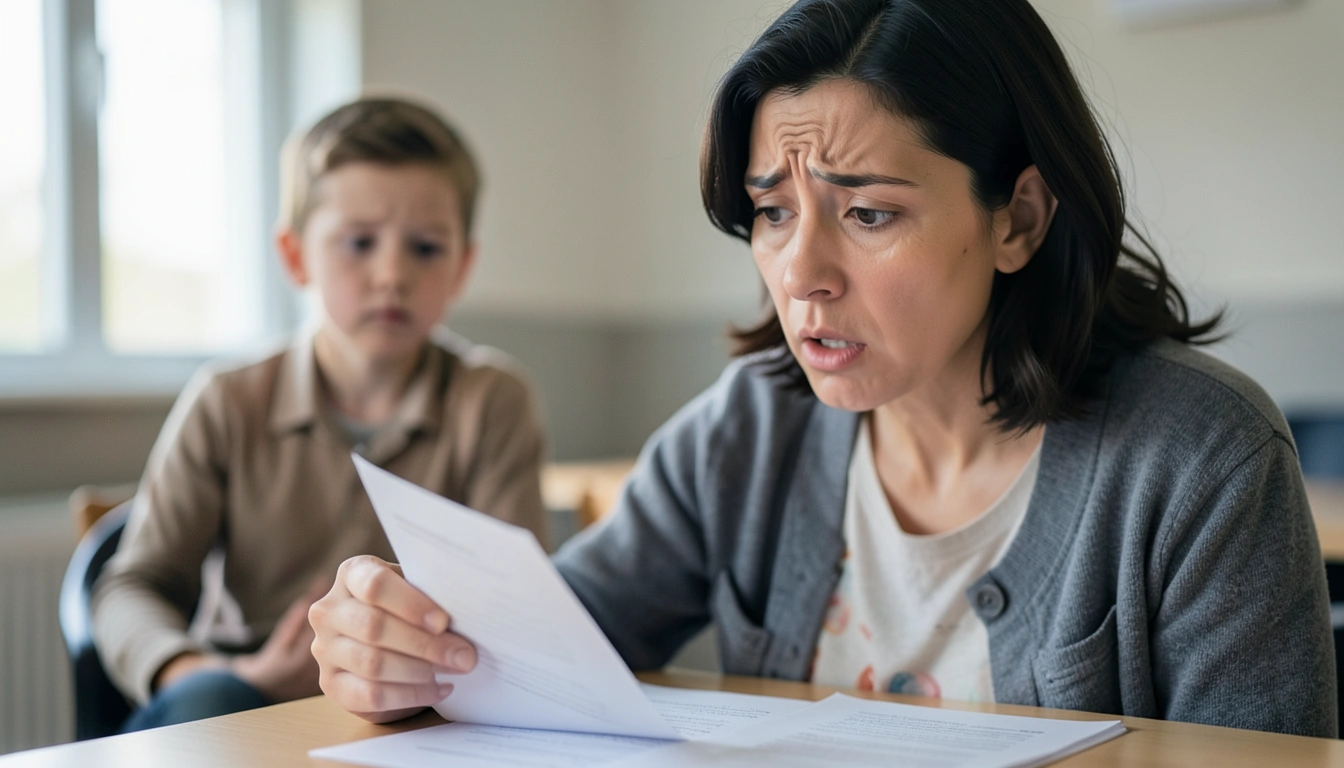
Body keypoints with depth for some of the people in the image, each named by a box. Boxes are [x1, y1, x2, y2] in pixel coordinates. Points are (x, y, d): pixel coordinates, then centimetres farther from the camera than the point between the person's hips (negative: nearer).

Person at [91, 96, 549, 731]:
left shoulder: (491, 403, 1)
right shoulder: (228, 406, 4)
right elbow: (133, 587, 1)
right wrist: (239, 678, -20)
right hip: (249, 696, 1)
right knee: (202, 698, -34)